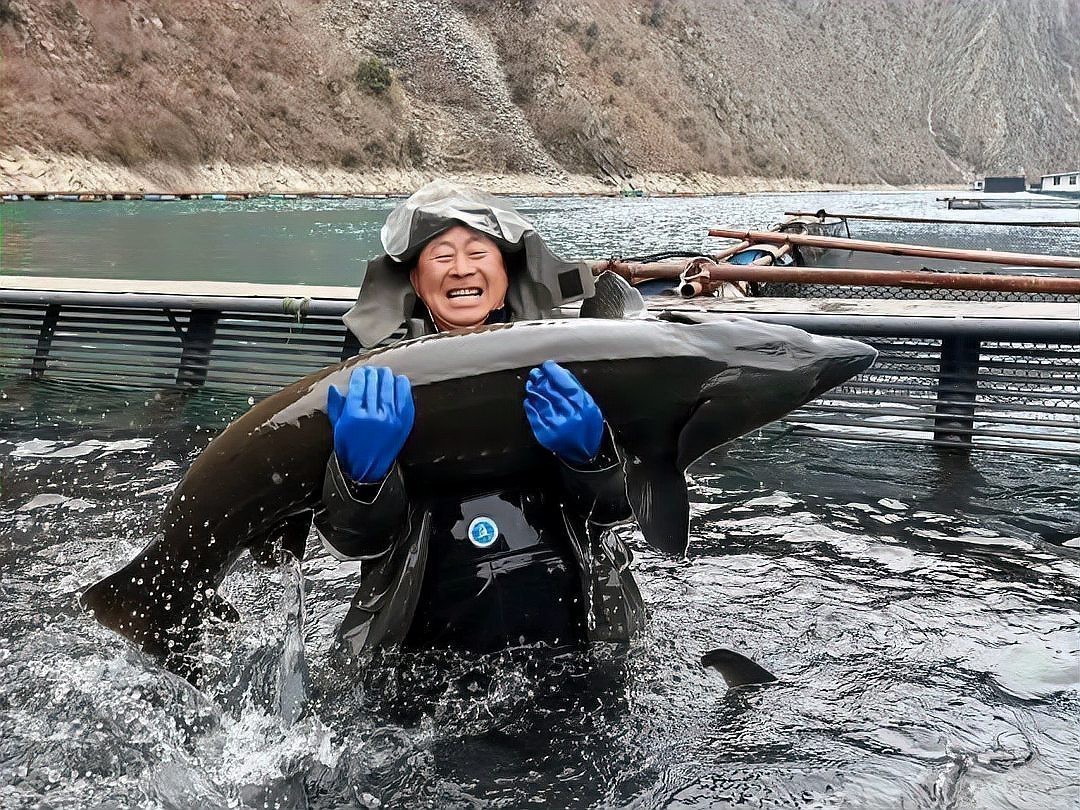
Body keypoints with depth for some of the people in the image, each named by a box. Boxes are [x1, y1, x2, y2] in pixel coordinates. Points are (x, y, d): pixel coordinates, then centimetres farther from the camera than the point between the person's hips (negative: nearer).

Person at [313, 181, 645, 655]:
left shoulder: (559, 369, 7)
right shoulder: (376, 381, 5)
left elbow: (615, 508, 5)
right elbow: (351, 539, -1)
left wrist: (588, 453, -16)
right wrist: (361, 470, -21)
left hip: (567, 623, 0)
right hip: (429, 633, 1)